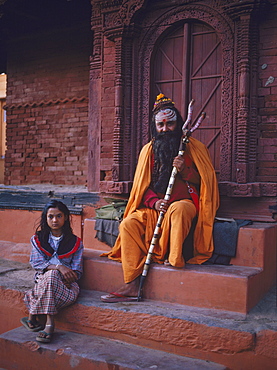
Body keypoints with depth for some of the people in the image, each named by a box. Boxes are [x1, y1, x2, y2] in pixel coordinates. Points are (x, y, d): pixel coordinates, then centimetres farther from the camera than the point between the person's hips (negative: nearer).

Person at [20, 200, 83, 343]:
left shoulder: (75, 242, 7)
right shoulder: (38, 239, 10)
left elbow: (76, 271, 4)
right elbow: (36, 263, -4)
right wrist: (59, 267, -20)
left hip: (66, 283, 0)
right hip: (43, 279, 0)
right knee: (51, 274, -36)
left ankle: (33, 317, -22)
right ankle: (49, 323, -34)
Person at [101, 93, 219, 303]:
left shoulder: (194, 148, 5)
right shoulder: (149, 150, 12)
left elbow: (203, 181, 3)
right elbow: (142, 186, 10)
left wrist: (185, 169, -16)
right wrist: (154, 202, -11)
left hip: (184, 202, -3)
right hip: (154, 207, 4)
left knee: (177, 209, -40)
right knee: (128, 224, -21)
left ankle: (174, 259, -24)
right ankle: (132, 285, -22)